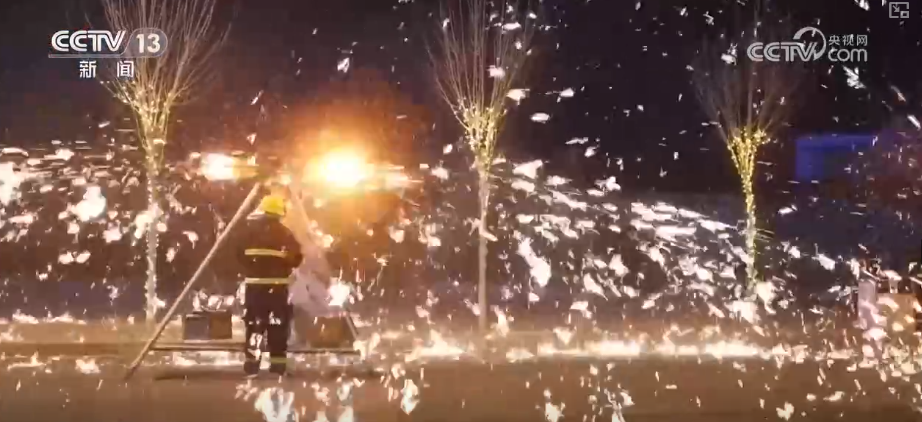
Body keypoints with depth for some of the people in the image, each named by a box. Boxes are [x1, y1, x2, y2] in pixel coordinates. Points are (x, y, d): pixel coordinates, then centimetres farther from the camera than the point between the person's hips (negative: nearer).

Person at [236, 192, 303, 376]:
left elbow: (239, 254, 5)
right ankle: (278, 362, 3)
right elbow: (296, 257, -2)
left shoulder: (249, 230, 2)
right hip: (277, 284, -1)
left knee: (254, 321, 7)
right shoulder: (285, 233, -2)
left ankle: (251, 361, 2)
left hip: (254, 283, 1)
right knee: (278, 323, 6)